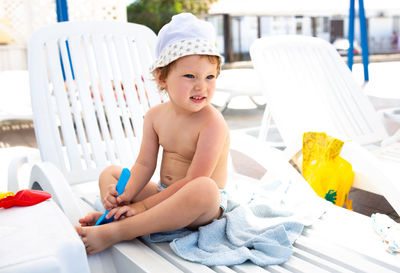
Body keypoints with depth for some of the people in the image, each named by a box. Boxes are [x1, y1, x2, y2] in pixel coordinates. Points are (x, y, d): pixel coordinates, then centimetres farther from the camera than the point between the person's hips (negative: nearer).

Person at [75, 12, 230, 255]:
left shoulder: (212, 122, -21)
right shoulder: (155, 116, 0)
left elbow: (194, 181, -25)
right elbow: (145, 164, 0)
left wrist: (145, 205, -24)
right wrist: (126, 196, -19)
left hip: (205, 207, -6)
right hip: (164, 195, 7)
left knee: (204, 188, -40)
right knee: (110, 173, 10)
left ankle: (115, 232, -36)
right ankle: (114, 214, -23)